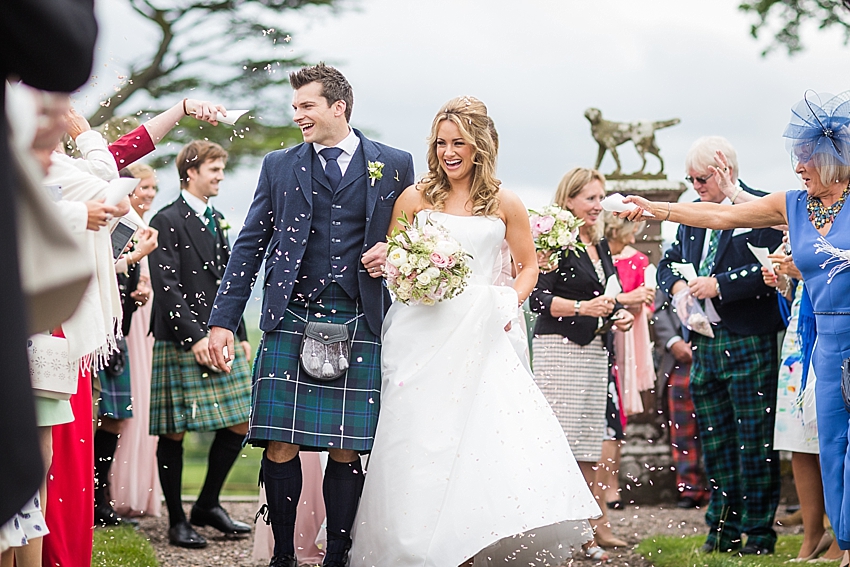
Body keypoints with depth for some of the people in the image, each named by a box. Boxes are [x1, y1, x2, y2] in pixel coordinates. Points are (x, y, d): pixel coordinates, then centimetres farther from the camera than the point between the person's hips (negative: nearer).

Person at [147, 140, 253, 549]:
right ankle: (177, 521, 7)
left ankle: (208, 505, 18)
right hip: (180, 343, -8)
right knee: (173, 433, 0)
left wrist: (240, 335, 15)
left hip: (221, 340, 8)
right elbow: (166, 287, -14)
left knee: (239, 424, 5)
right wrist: (194, 337, -18)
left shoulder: (215, 220, 18)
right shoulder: (168, 220, -7)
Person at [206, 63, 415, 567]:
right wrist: (223, 320, 3)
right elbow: (250, 245, 10)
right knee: (280, 448, -3)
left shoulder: (394, 164, 9)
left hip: (359, 327, -1)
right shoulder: (280, 166, 11)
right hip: (290, 324, 1)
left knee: (347, 452, 1)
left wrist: (393, 252, -7)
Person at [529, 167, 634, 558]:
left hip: (595, 351, 8)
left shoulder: (600, 245, 18)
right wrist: (583, 308, -22)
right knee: (564, 439, -9)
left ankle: (596, 526, 9)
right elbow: (538, 299, -13)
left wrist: (620, 315, 6)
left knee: (589, 442, 7)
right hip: (560, 349, -8)